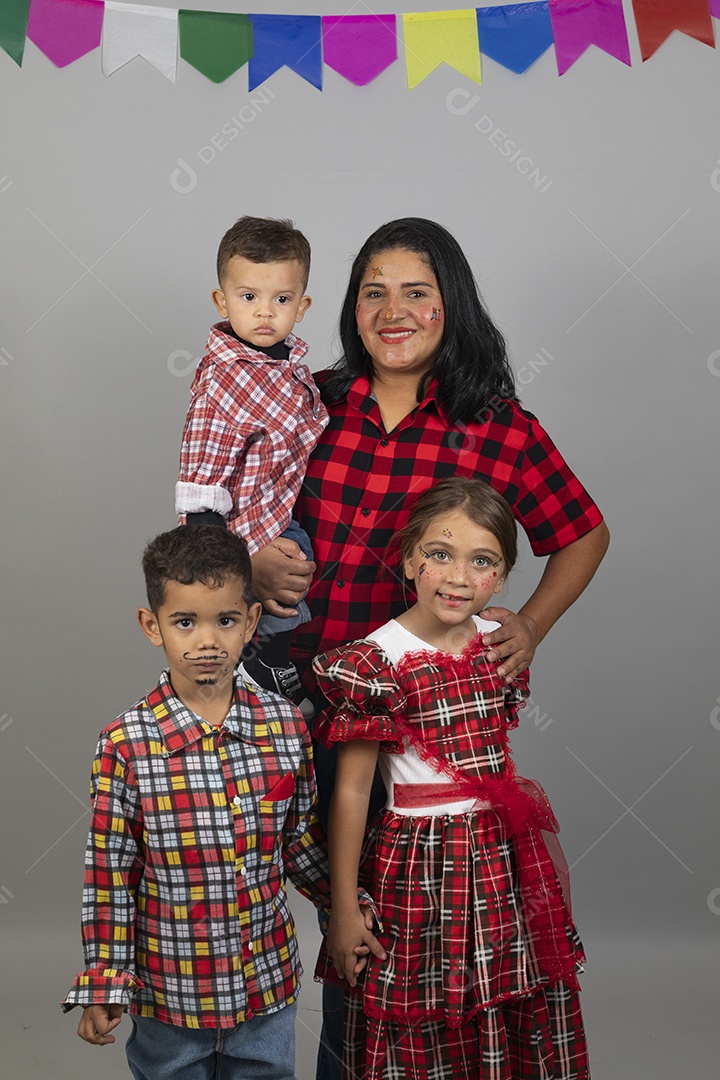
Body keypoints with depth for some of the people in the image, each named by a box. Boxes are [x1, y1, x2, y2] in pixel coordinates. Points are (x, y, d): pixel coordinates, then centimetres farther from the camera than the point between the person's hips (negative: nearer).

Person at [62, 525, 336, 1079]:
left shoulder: (286, 725, -8)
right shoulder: (126, 745, -15)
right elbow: (110, 875, -8)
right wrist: (103, 986, -5)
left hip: (268, 986, 2)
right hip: (169, 989, -2)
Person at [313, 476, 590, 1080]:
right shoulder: (376, 662, -15)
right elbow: (351, 791, -11)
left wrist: (549, 851, 20)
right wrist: (343, 907, -8)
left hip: (507, 855, 5)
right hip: (421, 865, -5)